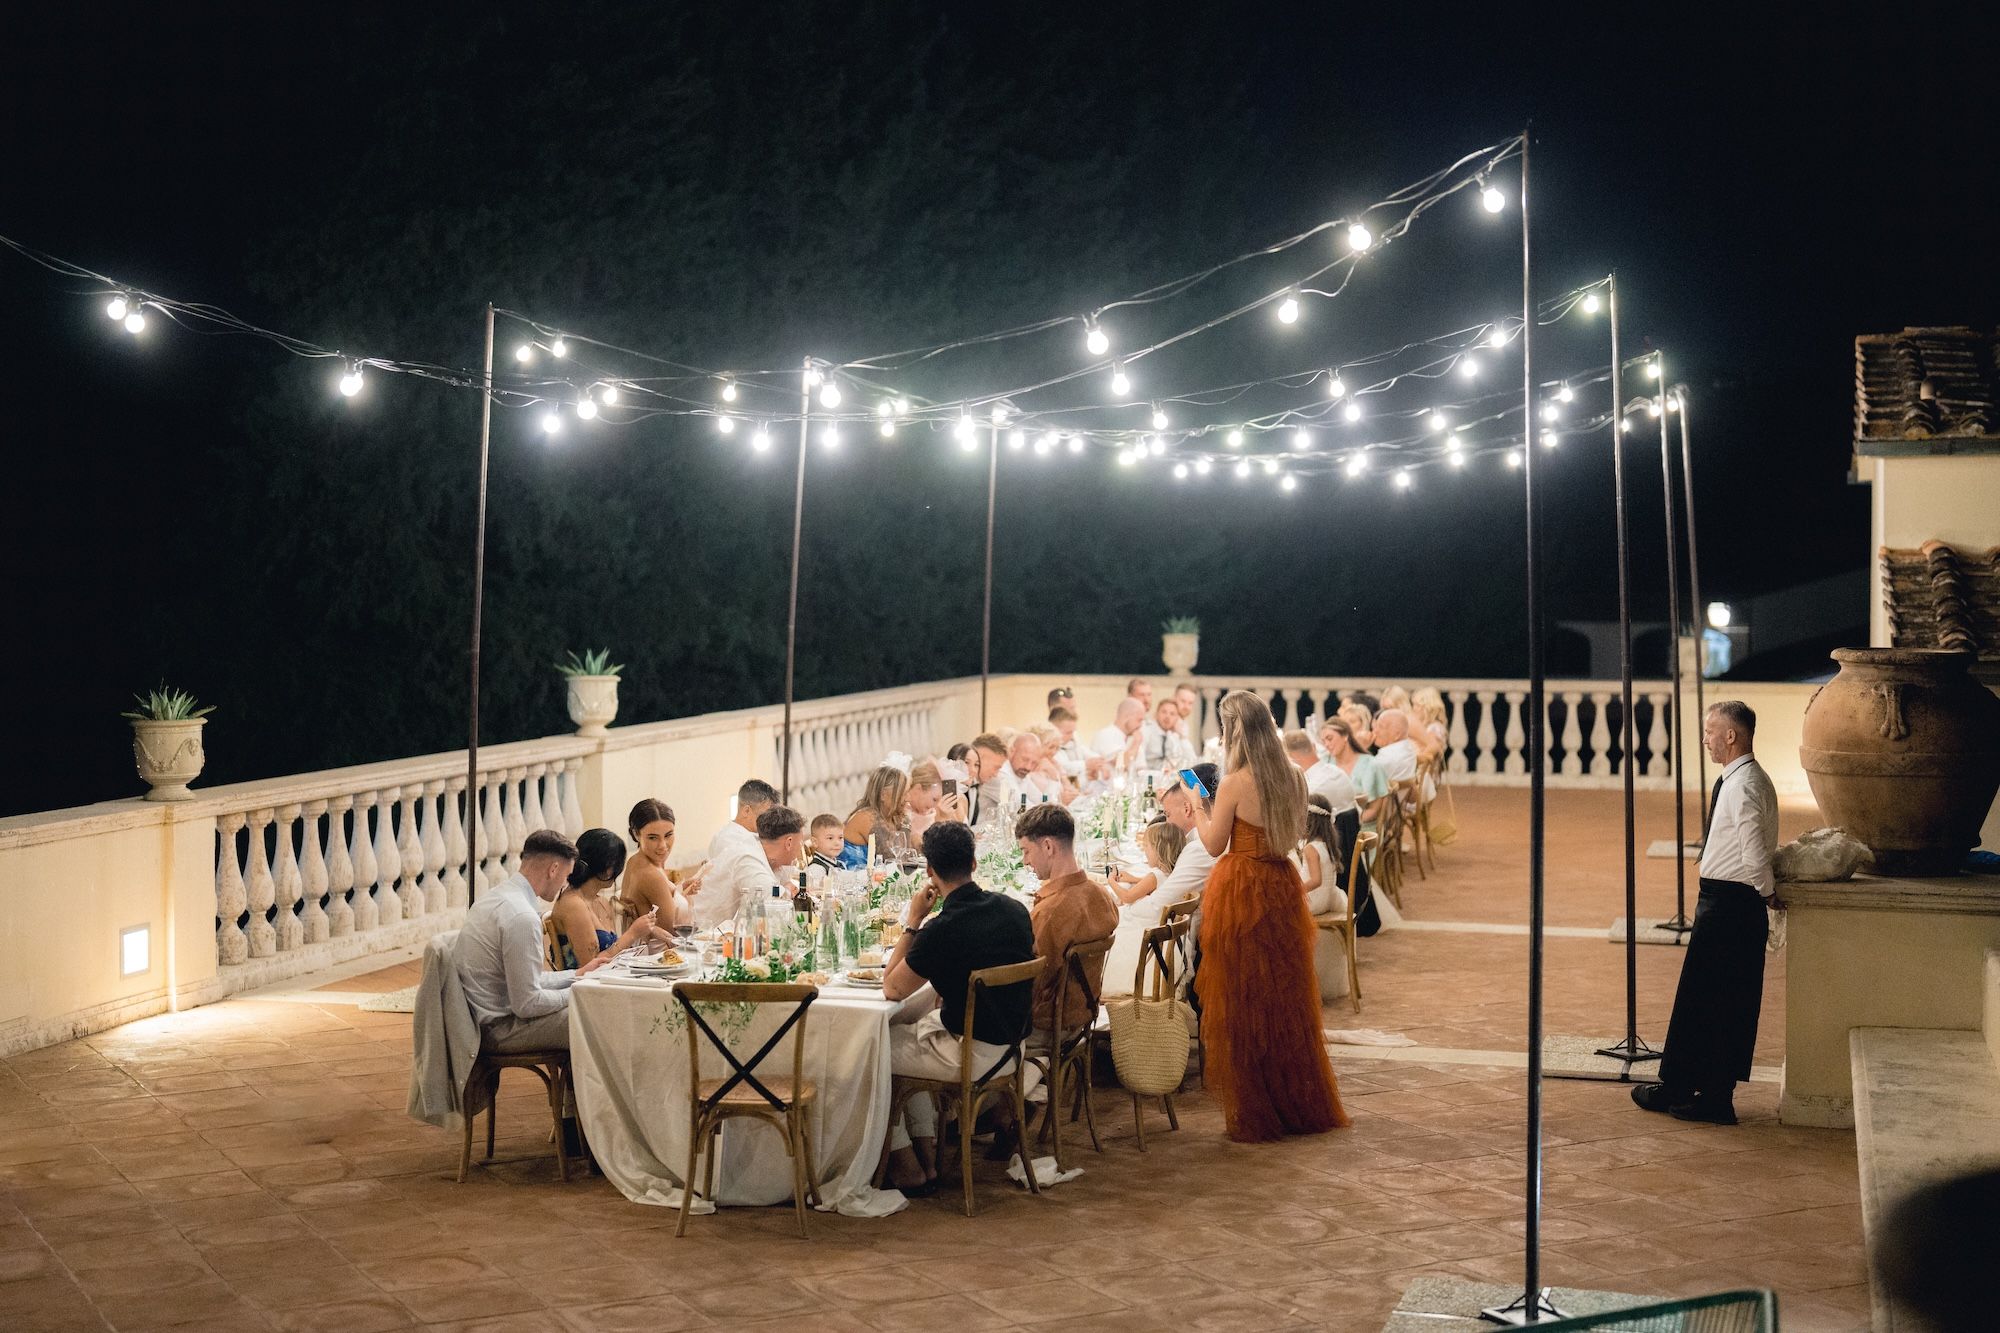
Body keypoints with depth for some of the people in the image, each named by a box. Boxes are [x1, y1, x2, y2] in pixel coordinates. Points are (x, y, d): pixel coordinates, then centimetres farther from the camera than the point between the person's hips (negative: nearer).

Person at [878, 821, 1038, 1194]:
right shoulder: (1013, 909, 0)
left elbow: (891, 989, -11)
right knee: (905, 1033, 27)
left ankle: (908, 1169, 18)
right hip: (1010, 1041, 8)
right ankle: (928, 1159, 24)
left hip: (971, 1054, -8)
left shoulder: (942, 930, -24)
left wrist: (912, 922, -9)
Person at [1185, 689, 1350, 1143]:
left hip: (1240, 894, -6)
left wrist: (1198, 807, 7)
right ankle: (1302, 1107, 26)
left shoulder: (1234, 784, -17)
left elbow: (1215, 845, -8)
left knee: (1242, 1007, 5)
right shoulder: (1294, 777, 1)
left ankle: (1253, 1116, 13)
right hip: (1282, 888, 6)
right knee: (1286, 1001, 17)